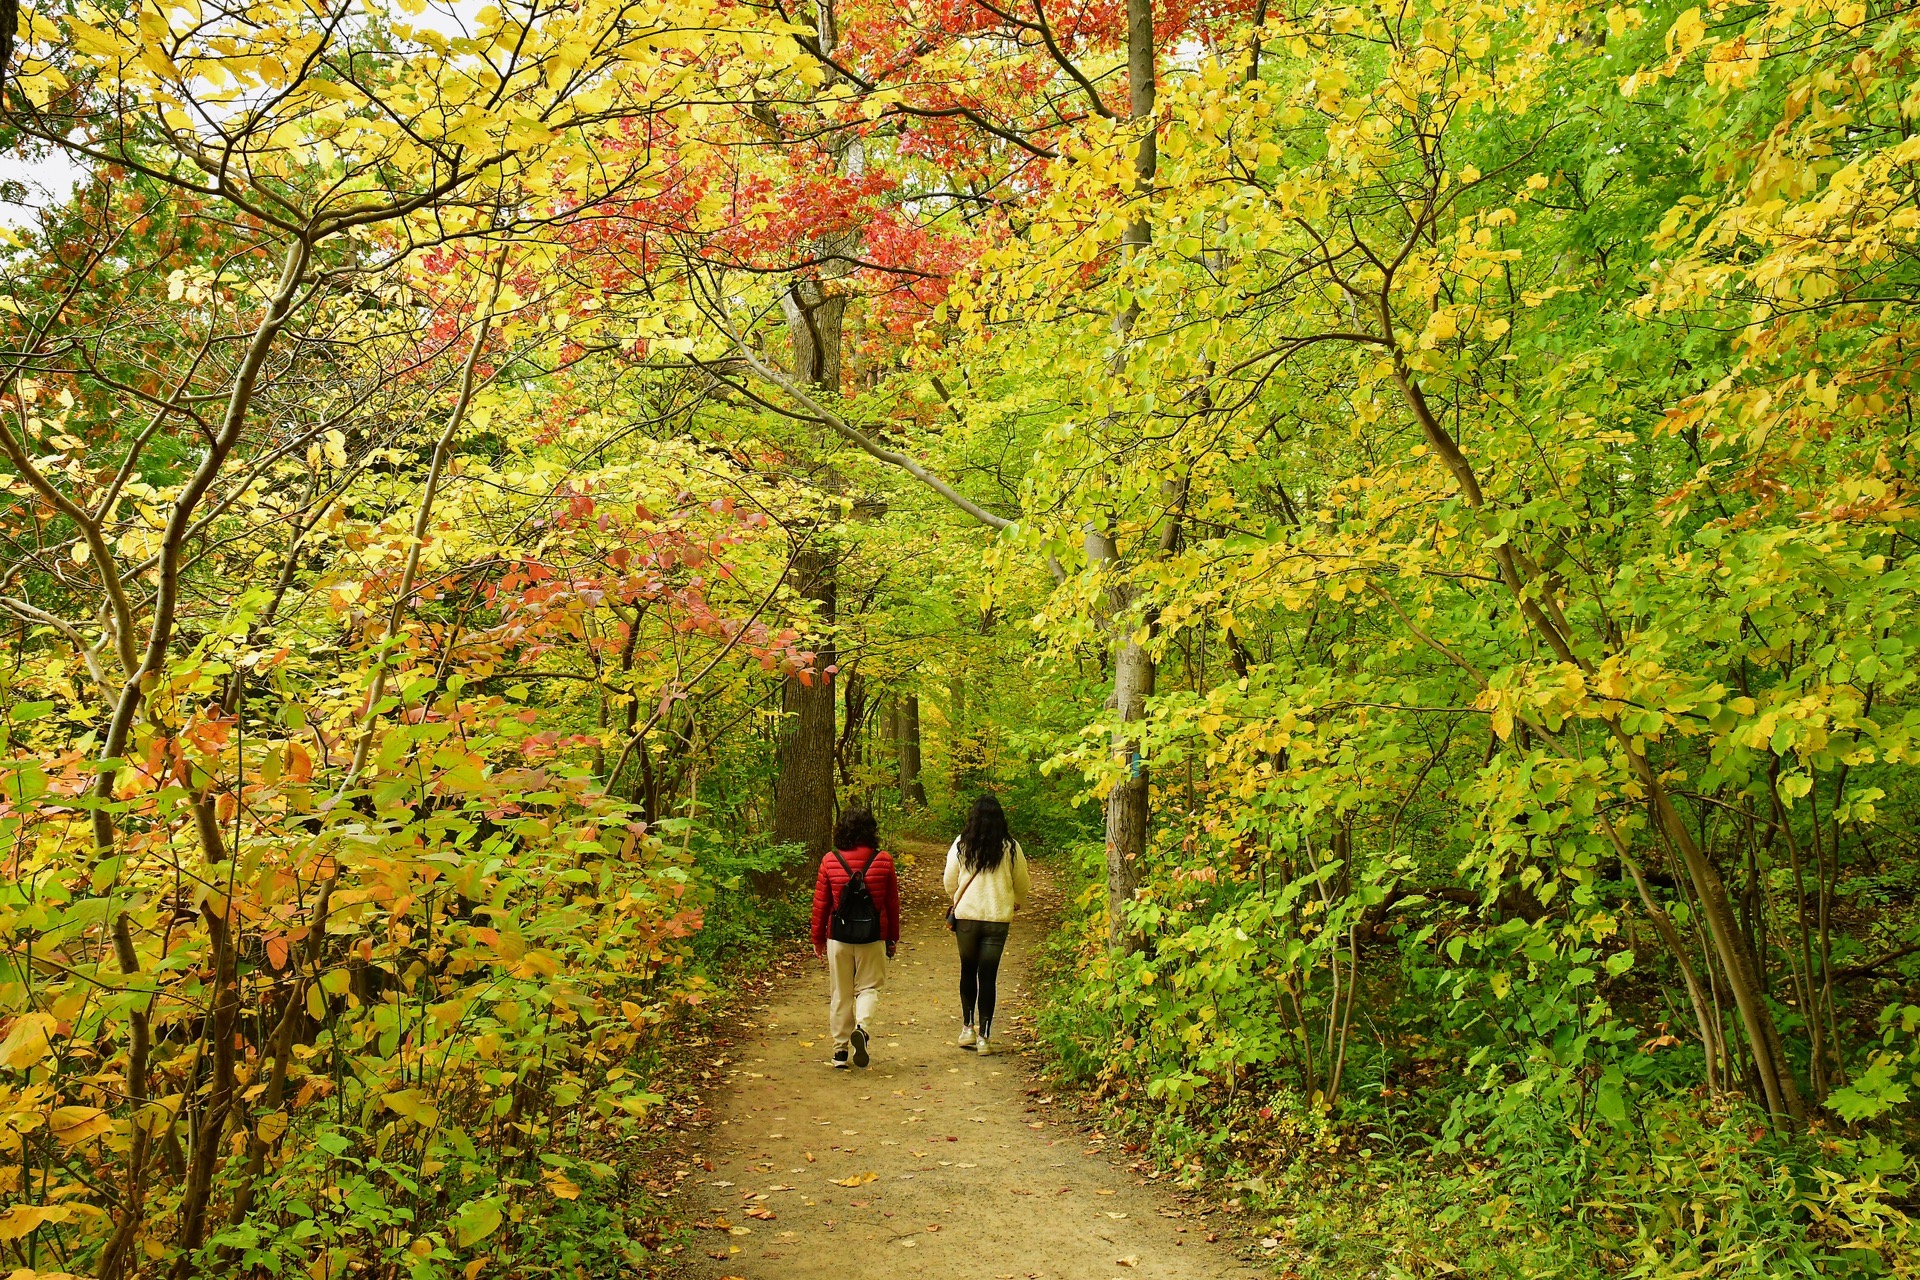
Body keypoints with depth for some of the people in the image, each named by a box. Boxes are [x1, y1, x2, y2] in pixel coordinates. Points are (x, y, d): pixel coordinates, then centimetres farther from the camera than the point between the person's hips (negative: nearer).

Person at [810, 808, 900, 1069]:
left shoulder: (830, 861, -3)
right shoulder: (883, 861, -3)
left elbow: (820, 904, 1)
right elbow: (892, 903, 3)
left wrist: (818, 939, 12)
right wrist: (893, 938, 14)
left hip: (838, 937, 1)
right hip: (872, 938, -1)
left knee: (840, 994, 10)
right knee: (869, 987, 11)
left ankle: (840, 1050, 13)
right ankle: (861, 1026, -17)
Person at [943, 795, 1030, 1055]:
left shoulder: (961, 845, -2)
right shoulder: (1010, 848, -3)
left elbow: (950, 882, 5)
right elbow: (1023, 884, 7)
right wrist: (1016, 903, 28)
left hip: (966, 915, 1)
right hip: (998, 918, -1)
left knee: (968, 971, 18)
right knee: (988, 976, 3)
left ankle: (967, 1028, 17)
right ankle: (984, 1036, 4)